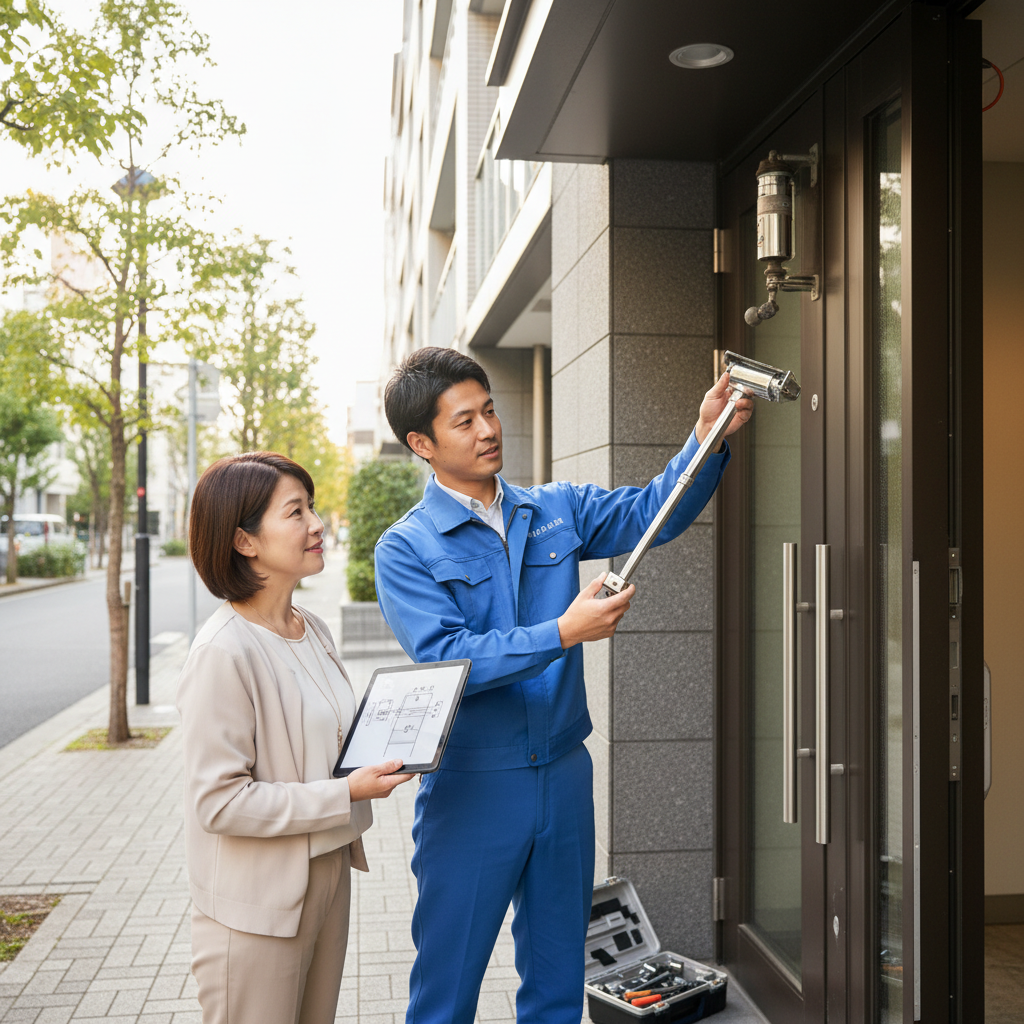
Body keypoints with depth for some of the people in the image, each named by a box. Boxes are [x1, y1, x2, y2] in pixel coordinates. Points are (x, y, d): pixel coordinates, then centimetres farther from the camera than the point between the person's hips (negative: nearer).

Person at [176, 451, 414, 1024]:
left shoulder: (313, 630, 4)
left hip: (328, 875, 8)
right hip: (258, 904, -8)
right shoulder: (225, 651, -22)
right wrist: (345, 794, -22)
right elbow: (218, 801, -23)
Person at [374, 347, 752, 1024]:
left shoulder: (559, 510, 5)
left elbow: (654, 511, -2)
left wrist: (708, 437, -18)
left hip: (563, 773, 4)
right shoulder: (407, 549, -8)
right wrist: (564, 633, -26)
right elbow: (444, 658, -20)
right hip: (471, 789, -4)